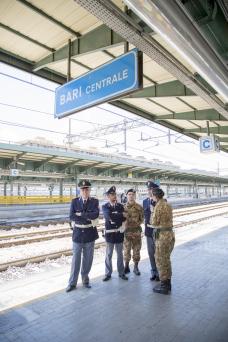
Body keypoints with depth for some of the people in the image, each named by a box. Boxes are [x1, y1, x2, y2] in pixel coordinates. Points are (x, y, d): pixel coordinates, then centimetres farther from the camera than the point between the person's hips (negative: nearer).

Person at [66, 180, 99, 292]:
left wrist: (80, 214, -17)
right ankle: (72, 282, 21)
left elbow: (95, 214, -19)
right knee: (76, 259, 8)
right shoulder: (74, 201, -1)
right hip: (78, 233, 0)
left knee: (88, 259, 12)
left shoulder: (94, 201, -2)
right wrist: (88, 218, -18)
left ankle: (85, 280, 30)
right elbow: (72, 217, -14)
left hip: (90, 234, 0)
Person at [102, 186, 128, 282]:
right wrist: (120, 215, -15)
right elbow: (109, 216, -21)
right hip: (110, 233, -2)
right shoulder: (105, 206, -5)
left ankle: (121, 273, 27)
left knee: (120, 254, 13)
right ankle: (108, 274, 22)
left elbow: (124, 218, -2)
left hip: (119, 233, 2)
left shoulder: (120, 206, 4)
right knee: (108, 255, 8)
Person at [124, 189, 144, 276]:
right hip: (126, 231, 0)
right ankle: (126, 267, 24)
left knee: (136, 250, 8)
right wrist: (125, 225, -8)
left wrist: (136, 224, -9)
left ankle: (136, 267, 23)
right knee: (126, 250, 8)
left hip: (136, 231, 0)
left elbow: (141, 219, 3)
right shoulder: (123, 207, 1)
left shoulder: (139, 207, -1)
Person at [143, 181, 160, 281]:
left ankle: (159, 273, 25)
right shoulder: (145, 201, 6)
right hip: (149, 230, 5)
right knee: (151, 253, 14)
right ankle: (154, 272, 30)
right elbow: (145, 214, 7)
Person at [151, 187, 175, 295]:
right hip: (170, 234, 9)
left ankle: (164, 287, 17)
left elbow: (154, 222, -14)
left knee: (161, 261, 5)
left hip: (162, 236, -9)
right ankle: (167, 283, 32)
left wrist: (152, 214, 1)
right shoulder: (168, 204, 8)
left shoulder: (158, 206, -18)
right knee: (166, 260, 20)